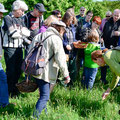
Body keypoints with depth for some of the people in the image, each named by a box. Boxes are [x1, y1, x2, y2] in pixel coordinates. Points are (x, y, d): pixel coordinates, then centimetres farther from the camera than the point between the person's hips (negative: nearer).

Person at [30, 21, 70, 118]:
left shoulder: (38, 36, 16)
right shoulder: (56, 39, -7)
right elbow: (60, 59, -12)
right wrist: (66, 75, -6)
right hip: (45, 72, -8)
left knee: (44, 94, 22)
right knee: (45, 96, -4)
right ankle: (35, 116, -11)